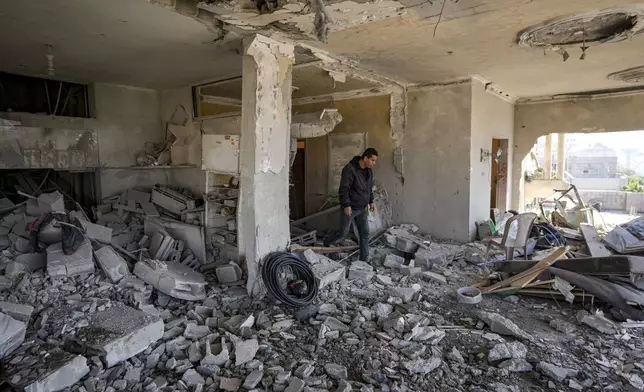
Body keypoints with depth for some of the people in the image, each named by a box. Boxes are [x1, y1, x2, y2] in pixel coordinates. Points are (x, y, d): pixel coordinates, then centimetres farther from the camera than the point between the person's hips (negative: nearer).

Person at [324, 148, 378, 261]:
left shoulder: (369, 171, 7)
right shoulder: (350, 169, -20)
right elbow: (344, 189, -21)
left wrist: (371, 202, 11)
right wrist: (346, 205, -22)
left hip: (362, 208, 7)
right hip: (350, 208, -7)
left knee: (365, 233, 6)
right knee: (343, 232, 3)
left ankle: (364, 259, 16)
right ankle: (326, 244, 30)